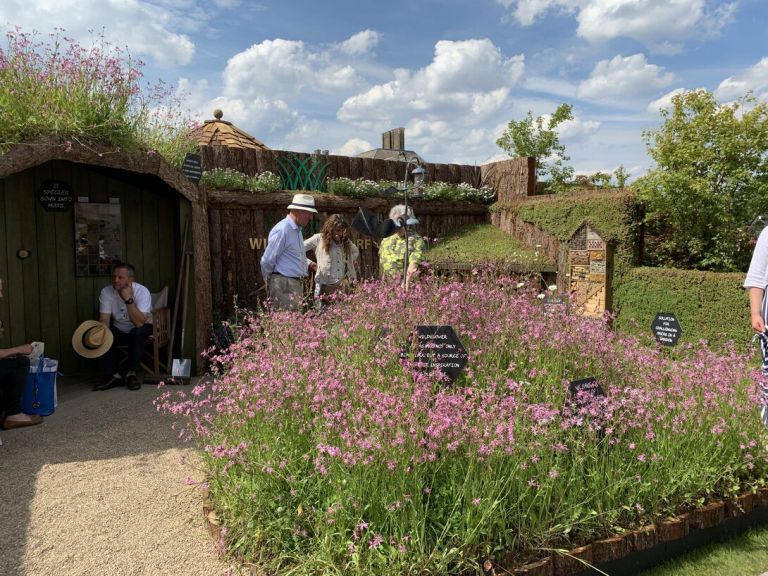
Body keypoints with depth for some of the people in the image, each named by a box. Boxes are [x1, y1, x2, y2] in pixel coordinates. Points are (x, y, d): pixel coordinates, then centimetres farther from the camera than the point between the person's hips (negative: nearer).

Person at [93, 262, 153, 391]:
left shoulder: (142, 291, -25)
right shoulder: (106, 292, -14)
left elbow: (139, 323, -34)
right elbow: (104, 320, -15)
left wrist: (128, 299, -39)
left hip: (142, 329, -3)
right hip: (119, 330, 4)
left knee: (137, 333, -34)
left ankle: (131, 374, -20)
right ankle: (113, 375, -13)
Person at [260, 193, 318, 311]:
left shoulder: (297, 230, 15)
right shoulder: (282, 230, -15)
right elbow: (267, 260, -13)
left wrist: (307, 267, 11)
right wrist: (268, 282, 0)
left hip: (297, 284, 10)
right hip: (284, 285, -10)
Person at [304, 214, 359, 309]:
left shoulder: (345, 241, 12)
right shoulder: (319, 239, 1)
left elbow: (356, 252, 30)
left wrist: (349, 263, 14)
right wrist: (309, 263, -3)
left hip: (342, 286, 3)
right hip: (324, 286, -3)